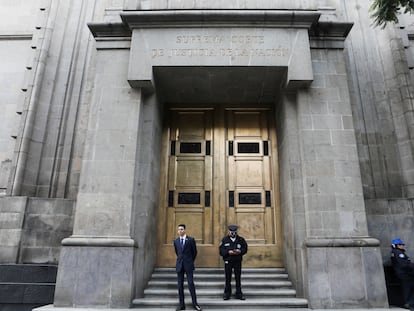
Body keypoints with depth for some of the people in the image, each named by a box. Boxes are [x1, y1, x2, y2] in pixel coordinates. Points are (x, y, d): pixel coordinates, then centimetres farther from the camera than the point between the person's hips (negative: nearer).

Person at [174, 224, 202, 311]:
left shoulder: (191, 239, -4)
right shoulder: (176, 241, 6)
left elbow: (195, 252, 5)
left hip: (188, 265, -3)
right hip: (179, 265, 3)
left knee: (191, 284, -5)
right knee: (180, 285, 5)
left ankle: (195, 304, 6)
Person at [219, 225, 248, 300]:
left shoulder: (241, 240, 3)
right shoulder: (224, 240, 0)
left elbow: (245, 249, 5)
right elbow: (221, 251, -4)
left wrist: (240, 251, -15)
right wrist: (228, 252, -20)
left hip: (238, 261, 1)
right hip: (228, 261, -1)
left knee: (238, 277, 4)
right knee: (228, 278, 6)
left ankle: (239, 293, 16)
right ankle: (227, 293, 18)